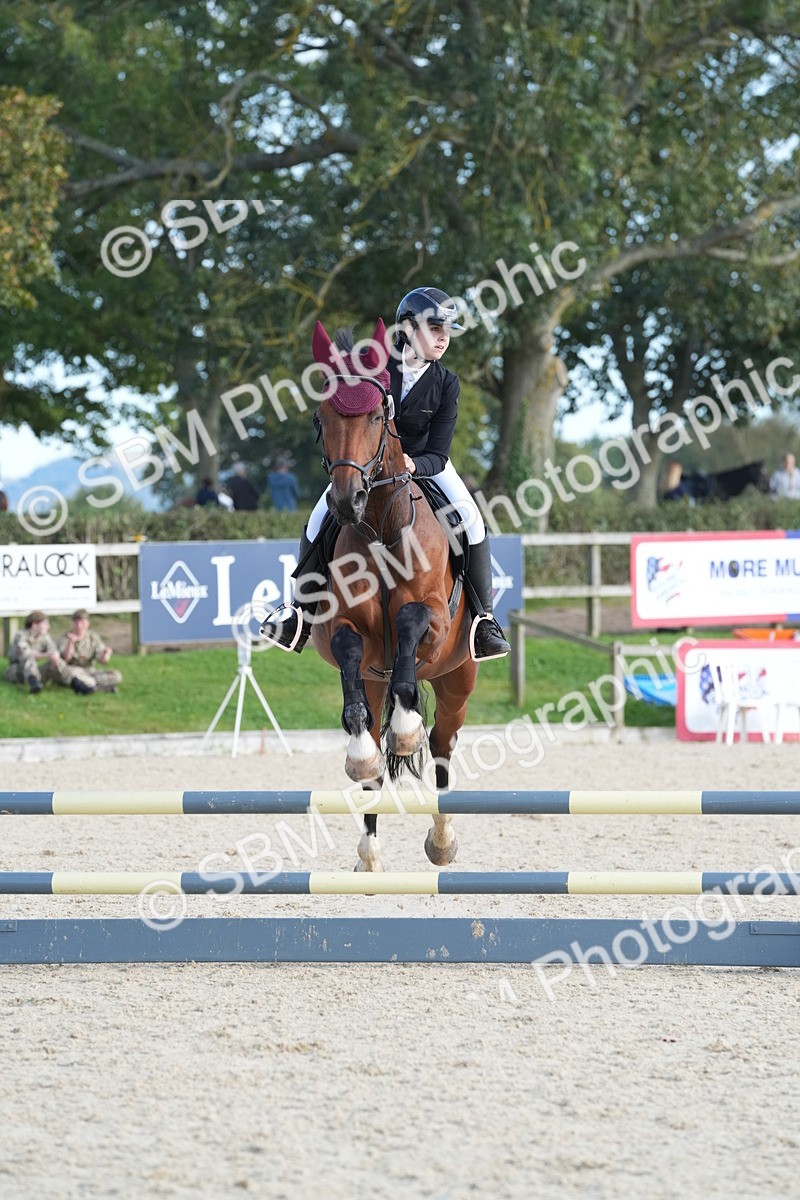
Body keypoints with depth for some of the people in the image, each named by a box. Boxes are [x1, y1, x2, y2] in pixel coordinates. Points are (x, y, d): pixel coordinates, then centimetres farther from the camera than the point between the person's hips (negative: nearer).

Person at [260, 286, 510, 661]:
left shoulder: (446, 383, -21)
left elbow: (438, 455, -22)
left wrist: (412, 466, -43)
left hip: (423, 461, 0)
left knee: (469, 517, -21)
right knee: (320, 519, -18)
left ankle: (483, 619, -13)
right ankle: (303, 610, -1)